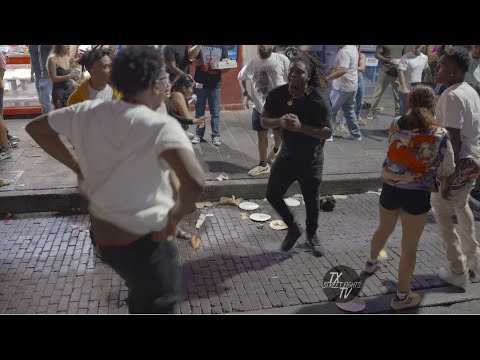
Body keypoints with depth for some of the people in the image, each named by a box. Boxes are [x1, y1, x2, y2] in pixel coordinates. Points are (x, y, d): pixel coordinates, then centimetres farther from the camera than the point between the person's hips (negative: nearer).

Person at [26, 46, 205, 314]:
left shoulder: (89, 111, -5)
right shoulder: (161, 126, -25)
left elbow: (36, 128, 10)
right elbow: (195, 181, -40)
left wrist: (77, 165, 10)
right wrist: (176, 216, -20)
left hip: (101, 234, 7)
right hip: (145, 243, -7)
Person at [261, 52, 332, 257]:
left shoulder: (319, 100, -22)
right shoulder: (277, 95, -12)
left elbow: (327, 132, -20)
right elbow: (263, 121, -5)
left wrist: (301, 127, -33)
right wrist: (279, 121, -27)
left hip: (311, 159, -3)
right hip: (287, 154, 3)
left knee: (311, 200, 12)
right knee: (272, 194, 5)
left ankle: (312, 235, 40)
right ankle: (293, 228, 31)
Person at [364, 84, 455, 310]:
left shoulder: (395, 125, -8)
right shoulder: (440, 135, -15)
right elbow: (446, 172, -8)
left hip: (390, 189, 4)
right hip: (417, 196, -3)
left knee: (384, 229, 30)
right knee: (409, 246, 9)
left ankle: (371, 262, 56)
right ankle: (401, 296, 21)